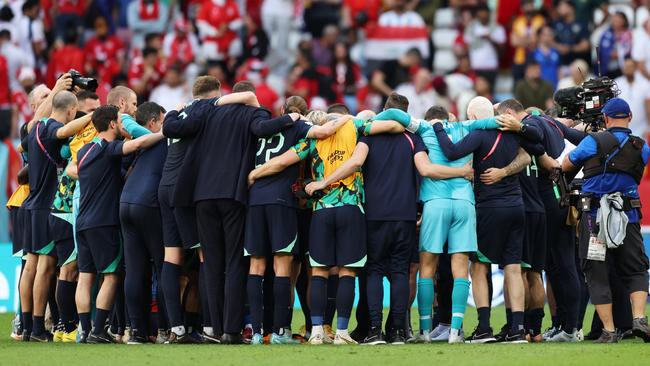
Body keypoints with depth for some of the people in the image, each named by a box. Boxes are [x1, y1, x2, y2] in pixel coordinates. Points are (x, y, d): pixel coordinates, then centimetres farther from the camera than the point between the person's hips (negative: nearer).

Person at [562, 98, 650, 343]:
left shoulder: (593, 142, -4)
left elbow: (565, 166, 7)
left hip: (595, 217, -2)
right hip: (628, 217, 2)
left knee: (597, 274, 4)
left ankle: (608, 330, 0)